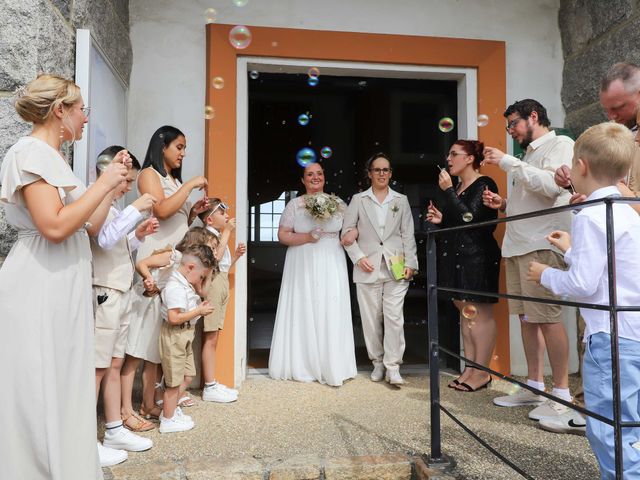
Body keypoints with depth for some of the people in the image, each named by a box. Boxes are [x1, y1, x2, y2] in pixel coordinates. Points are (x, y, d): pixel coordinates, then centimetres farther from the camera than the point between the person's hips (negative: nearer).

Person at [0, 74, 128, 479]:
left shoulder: (53, 157, 17)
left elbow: (89, 226, 17)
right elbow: (54, 226, -23)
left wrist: (114, 183, 14)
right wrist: (102, 183, -14)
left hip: (65, 288, 9)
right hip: (38, 291, -9)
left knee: (65, 389, 15)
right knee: (37, 393, 0)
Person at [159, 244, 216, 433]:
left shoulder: (185, 283, 9)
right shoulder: (176, 287, -23)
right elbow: (174, 318, -29)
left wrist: (198, 284, 6)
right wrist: (199, 311, -21)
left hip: (184, 335, 10)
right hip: (174, 335, -10)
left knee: (185, 376, 19)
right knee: (174, 379, 2)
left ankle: (171, 410, 35)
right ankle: (168, 421, 16)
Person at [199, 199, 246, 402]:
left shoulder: (219, 236, 20)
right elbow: (215, 257, -26)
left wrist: (236, 255, 9)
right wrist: (227, 232, -17)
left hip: (221, 285, 10)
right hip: (213, 285, -9)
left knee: (212, 338, 12)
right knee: (210, 339, -6)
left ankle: (211, 383, 18)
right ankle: (210, 388, 0)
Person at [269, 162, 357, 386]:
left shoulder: (337, 203, 10)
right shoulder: (294, 204, 4)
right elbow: (282, 235, 1)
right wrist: (307, 237, -13)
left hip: (331, 266, 2)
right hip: (303, 267, -1)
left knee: (331, 314, 2)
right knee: (303, 313, 1)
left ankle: (332, 367, 12)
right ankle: (302, 366, 13)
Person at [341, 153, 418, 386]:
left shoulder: (401, 200, 13)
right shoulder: (358, 200, 9)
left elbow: (408, 234, 8)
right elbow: (347, 232, 6)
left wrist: (410, 263, -1)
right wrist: (358, 257, -6)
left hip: (396, 267, 0)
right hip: (368, 268, 0)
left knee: (394, 317, -7)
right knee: (371, 319, 5)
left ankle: (392, 366, 0)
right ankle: (378, 362, 19)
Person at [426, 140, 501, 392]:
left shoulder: (484, 185, -8)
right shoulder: (458, 187, 16)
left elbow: (469, 218, -19)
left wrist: (448, 190, -14)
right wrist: (441, 218, 4)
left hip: (478, 255, -9)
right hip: (456, 255, 9)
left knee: (480, 313, -2)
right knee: (465, 312, 11)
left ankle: (482, 372, 7)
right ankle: (470, 368, 18)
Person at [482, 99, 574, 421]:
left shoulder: (560, 144, 1)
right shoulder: (529, 155, 25)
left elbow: (551, 184, -18)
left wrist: (507, 162, -12)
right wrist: (504, 205, 10)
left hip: (541, 246, -9)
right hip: (517, 245, 9)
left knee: (547, 317, -8)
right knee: (526, 316, 9)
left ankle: (562, 394, 1)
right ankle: (534, 386, 18)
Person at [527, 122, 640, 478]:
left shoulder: (591, 216, -16)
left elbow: (583, 283, -20)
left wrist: (546, 274, -3)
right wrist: (572, 251, 27)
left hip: (611, 338, -10)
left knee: (608, 431, -2)